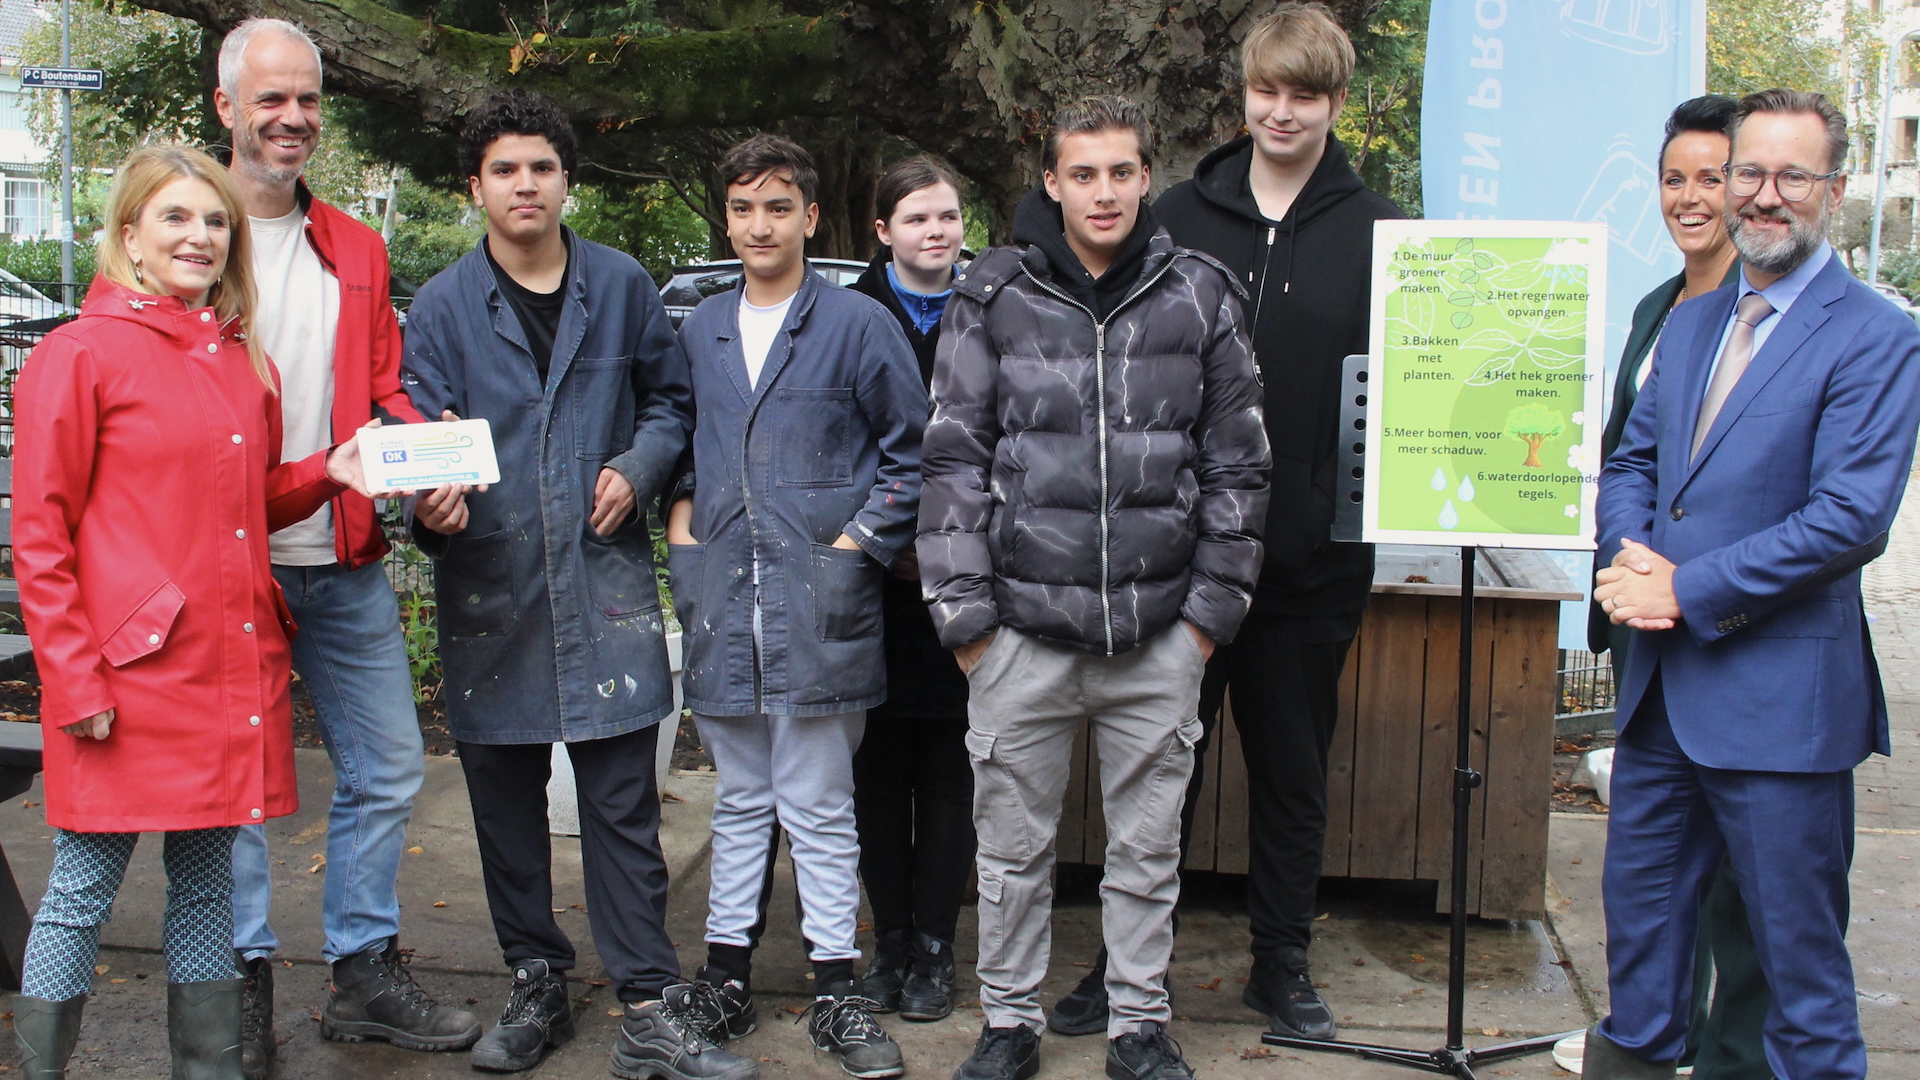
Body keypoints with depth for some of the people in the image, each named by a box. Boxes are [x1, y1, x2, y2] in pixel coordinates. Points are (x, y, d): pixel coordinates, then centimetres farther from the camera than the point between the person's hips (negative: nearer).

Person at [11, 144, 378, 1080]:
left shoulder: (243, 360, 13)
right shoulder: (79, 353, -5)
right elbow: (39, 536, -6)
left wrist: (327, 472, 4)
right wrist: (75, 679, -11)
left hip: (232, 668, 6)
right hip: (128, 674, -6)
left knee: (207, 882, 14)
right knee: (82, 893, 2)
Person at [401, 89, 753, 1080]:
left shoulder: (621, 285, 6)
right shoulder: (442, 307, 3)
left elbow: (670, 396, 16)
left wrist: (638, 467, -3)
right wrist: (432, 498, -27)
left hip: (605, 583, -1)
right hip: (489, 586, 1)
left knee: (622, 805, -2)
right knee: (506, 805, 11)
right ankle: (535, 986, 27)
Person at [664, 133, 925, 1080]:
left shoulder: (857, 325, -3)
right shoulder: (699, 331, 11)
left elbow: (913, 449, 0)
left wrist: (861, 542, -7)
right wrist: (680, 514, 7)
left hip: (818, 606, -4)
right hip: (722, 604, 4)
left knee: (818, 807, 2)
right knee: (740, 799, 15)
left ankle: (835, 989, 13)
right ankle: (726, 973, 24)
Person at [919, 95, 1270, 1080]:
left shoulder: (1200, 297, 4)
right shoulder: (992, 298, 2)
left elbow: (1237, 464, 7)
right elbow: (954, 461, 2)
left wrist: (1212, 607, 3)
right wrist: (963, 611, -3)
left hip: (1159, 634, 1)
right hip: (1024, 629, 0)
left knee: (1148, 848, 11)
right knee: (1012, 846, 10)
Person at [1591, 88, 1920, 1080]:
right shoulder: (1689, 323, 12)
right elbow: (1631, 459, 15)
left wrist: (1687, 590, -17)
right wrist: (1631, 559, -6)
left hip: (1780, 692, -7)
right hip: (1662, 679, 7)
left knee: (1798, 942, 5)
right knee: (1639, 901, 19)